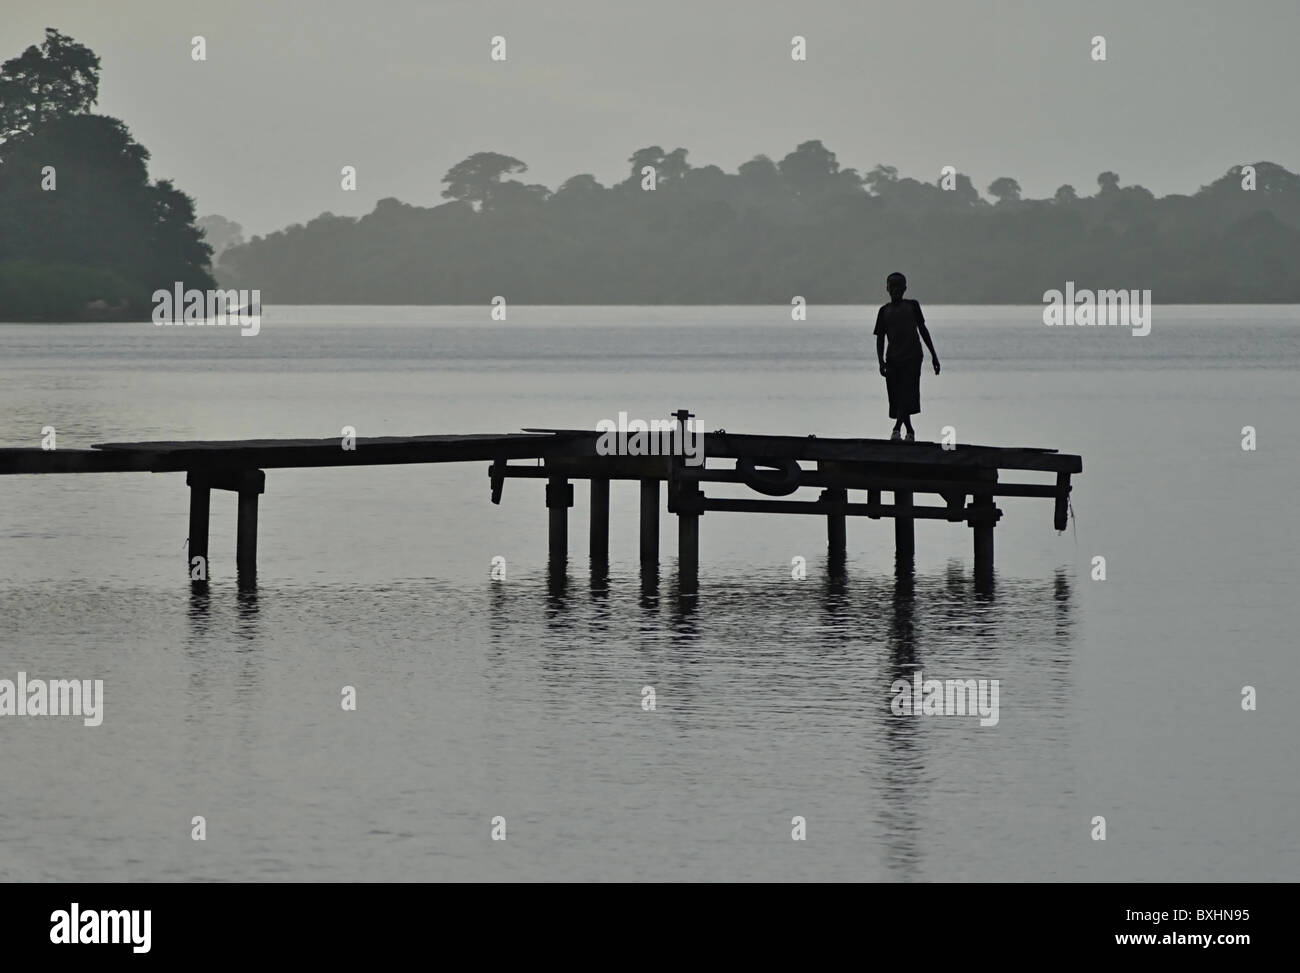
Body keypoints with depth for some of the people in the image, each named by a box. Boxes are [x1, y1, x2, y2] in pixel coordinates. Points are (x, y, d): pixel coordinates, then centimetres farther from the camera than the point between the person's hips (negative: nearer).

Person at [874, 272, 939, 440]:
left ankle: (897, 429, -27)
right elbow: (880, 338, 8)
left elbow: (923, 330, 14)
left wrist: (933, 355, 13)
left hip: (912, 356, -2)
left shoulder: (912, 306, 8)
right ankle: (909, 431, 16)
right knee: (897, 397, 3)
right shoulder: (884, 311, 10)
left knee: (908, 394, -17)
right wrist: (881, 361, -5)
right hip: (893, 358, 2)